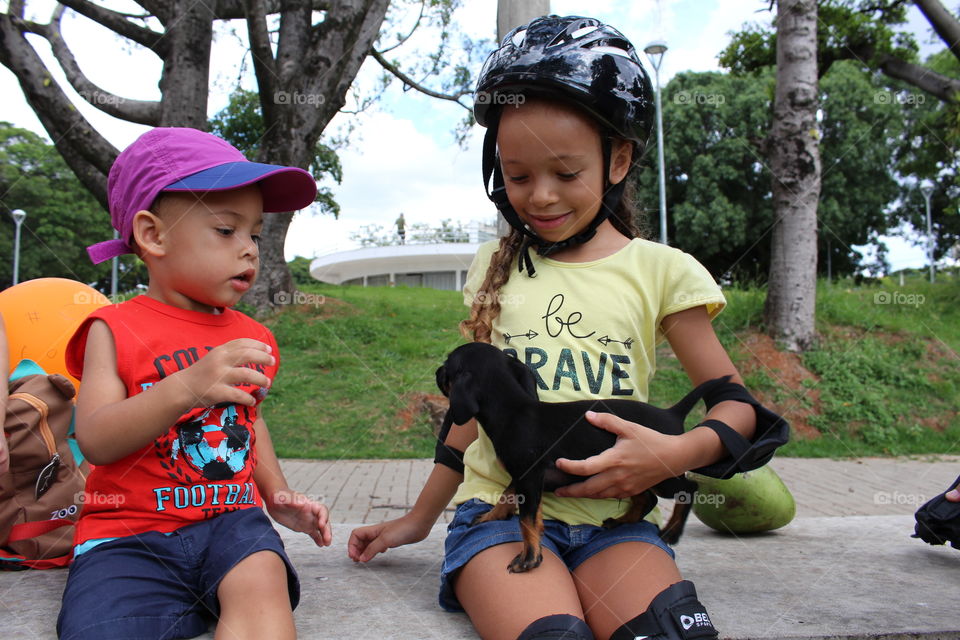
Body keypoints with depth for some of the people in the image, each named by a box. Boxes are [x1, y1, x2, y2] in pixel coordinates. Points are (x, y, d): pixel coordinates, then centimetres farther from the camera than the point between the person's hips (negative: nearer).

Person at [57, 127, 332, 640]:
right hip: (129, 534, -3)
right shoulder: (116, 330, -2)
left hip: (230, 522, 3)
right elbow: (95, 442, -15)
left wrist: (279, 494, 12)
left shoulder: (251, 340, 12)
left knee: (262, 580, -28)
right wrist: (185, 388, -30)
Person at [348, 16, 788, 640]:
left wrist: (675, 453, -17)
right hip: (499, 512, 1)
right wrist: (418, 518, 22)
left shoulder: (659, 271, 3)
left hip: (611, 520, 0)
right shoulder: (495, 267, 11)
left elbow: (735, 405, 5)